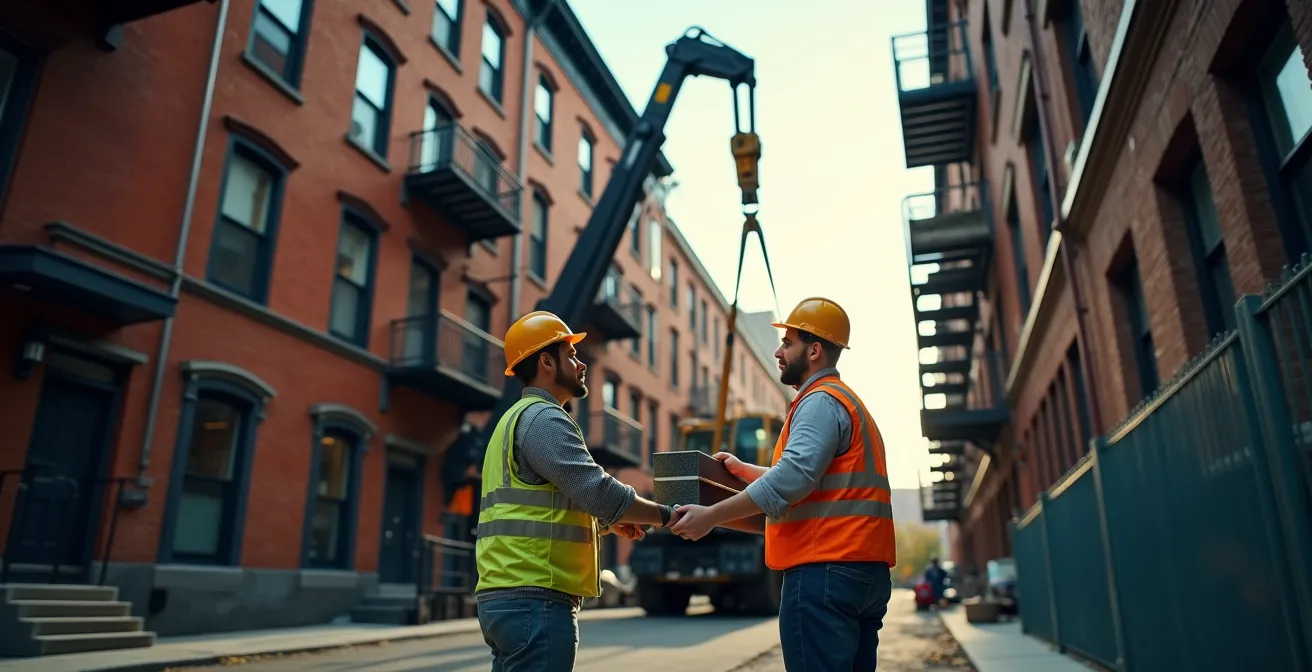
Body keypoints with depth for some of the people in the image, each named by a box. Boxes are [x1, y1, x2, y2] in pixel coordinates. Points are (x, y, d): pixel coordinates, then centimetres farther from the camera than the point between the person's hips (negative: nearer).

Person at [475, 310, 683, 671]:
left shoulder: (517, 418, 21)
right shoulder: (542, 418, -11)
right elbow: (597, 490, -20)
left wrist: (609, 522, 17)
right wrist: (668, 515, -8)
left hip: (508, 596, 10)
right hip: (535, 599, -10)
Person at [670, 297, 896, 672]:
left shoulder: (820, 401, -9)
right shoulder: (845, 401, 24)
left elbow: (792, 477, -22)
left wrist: (711, 516, -20)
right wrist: (743, 470, 25)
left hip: (824, 570, -10)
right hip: (863, 569, 10)